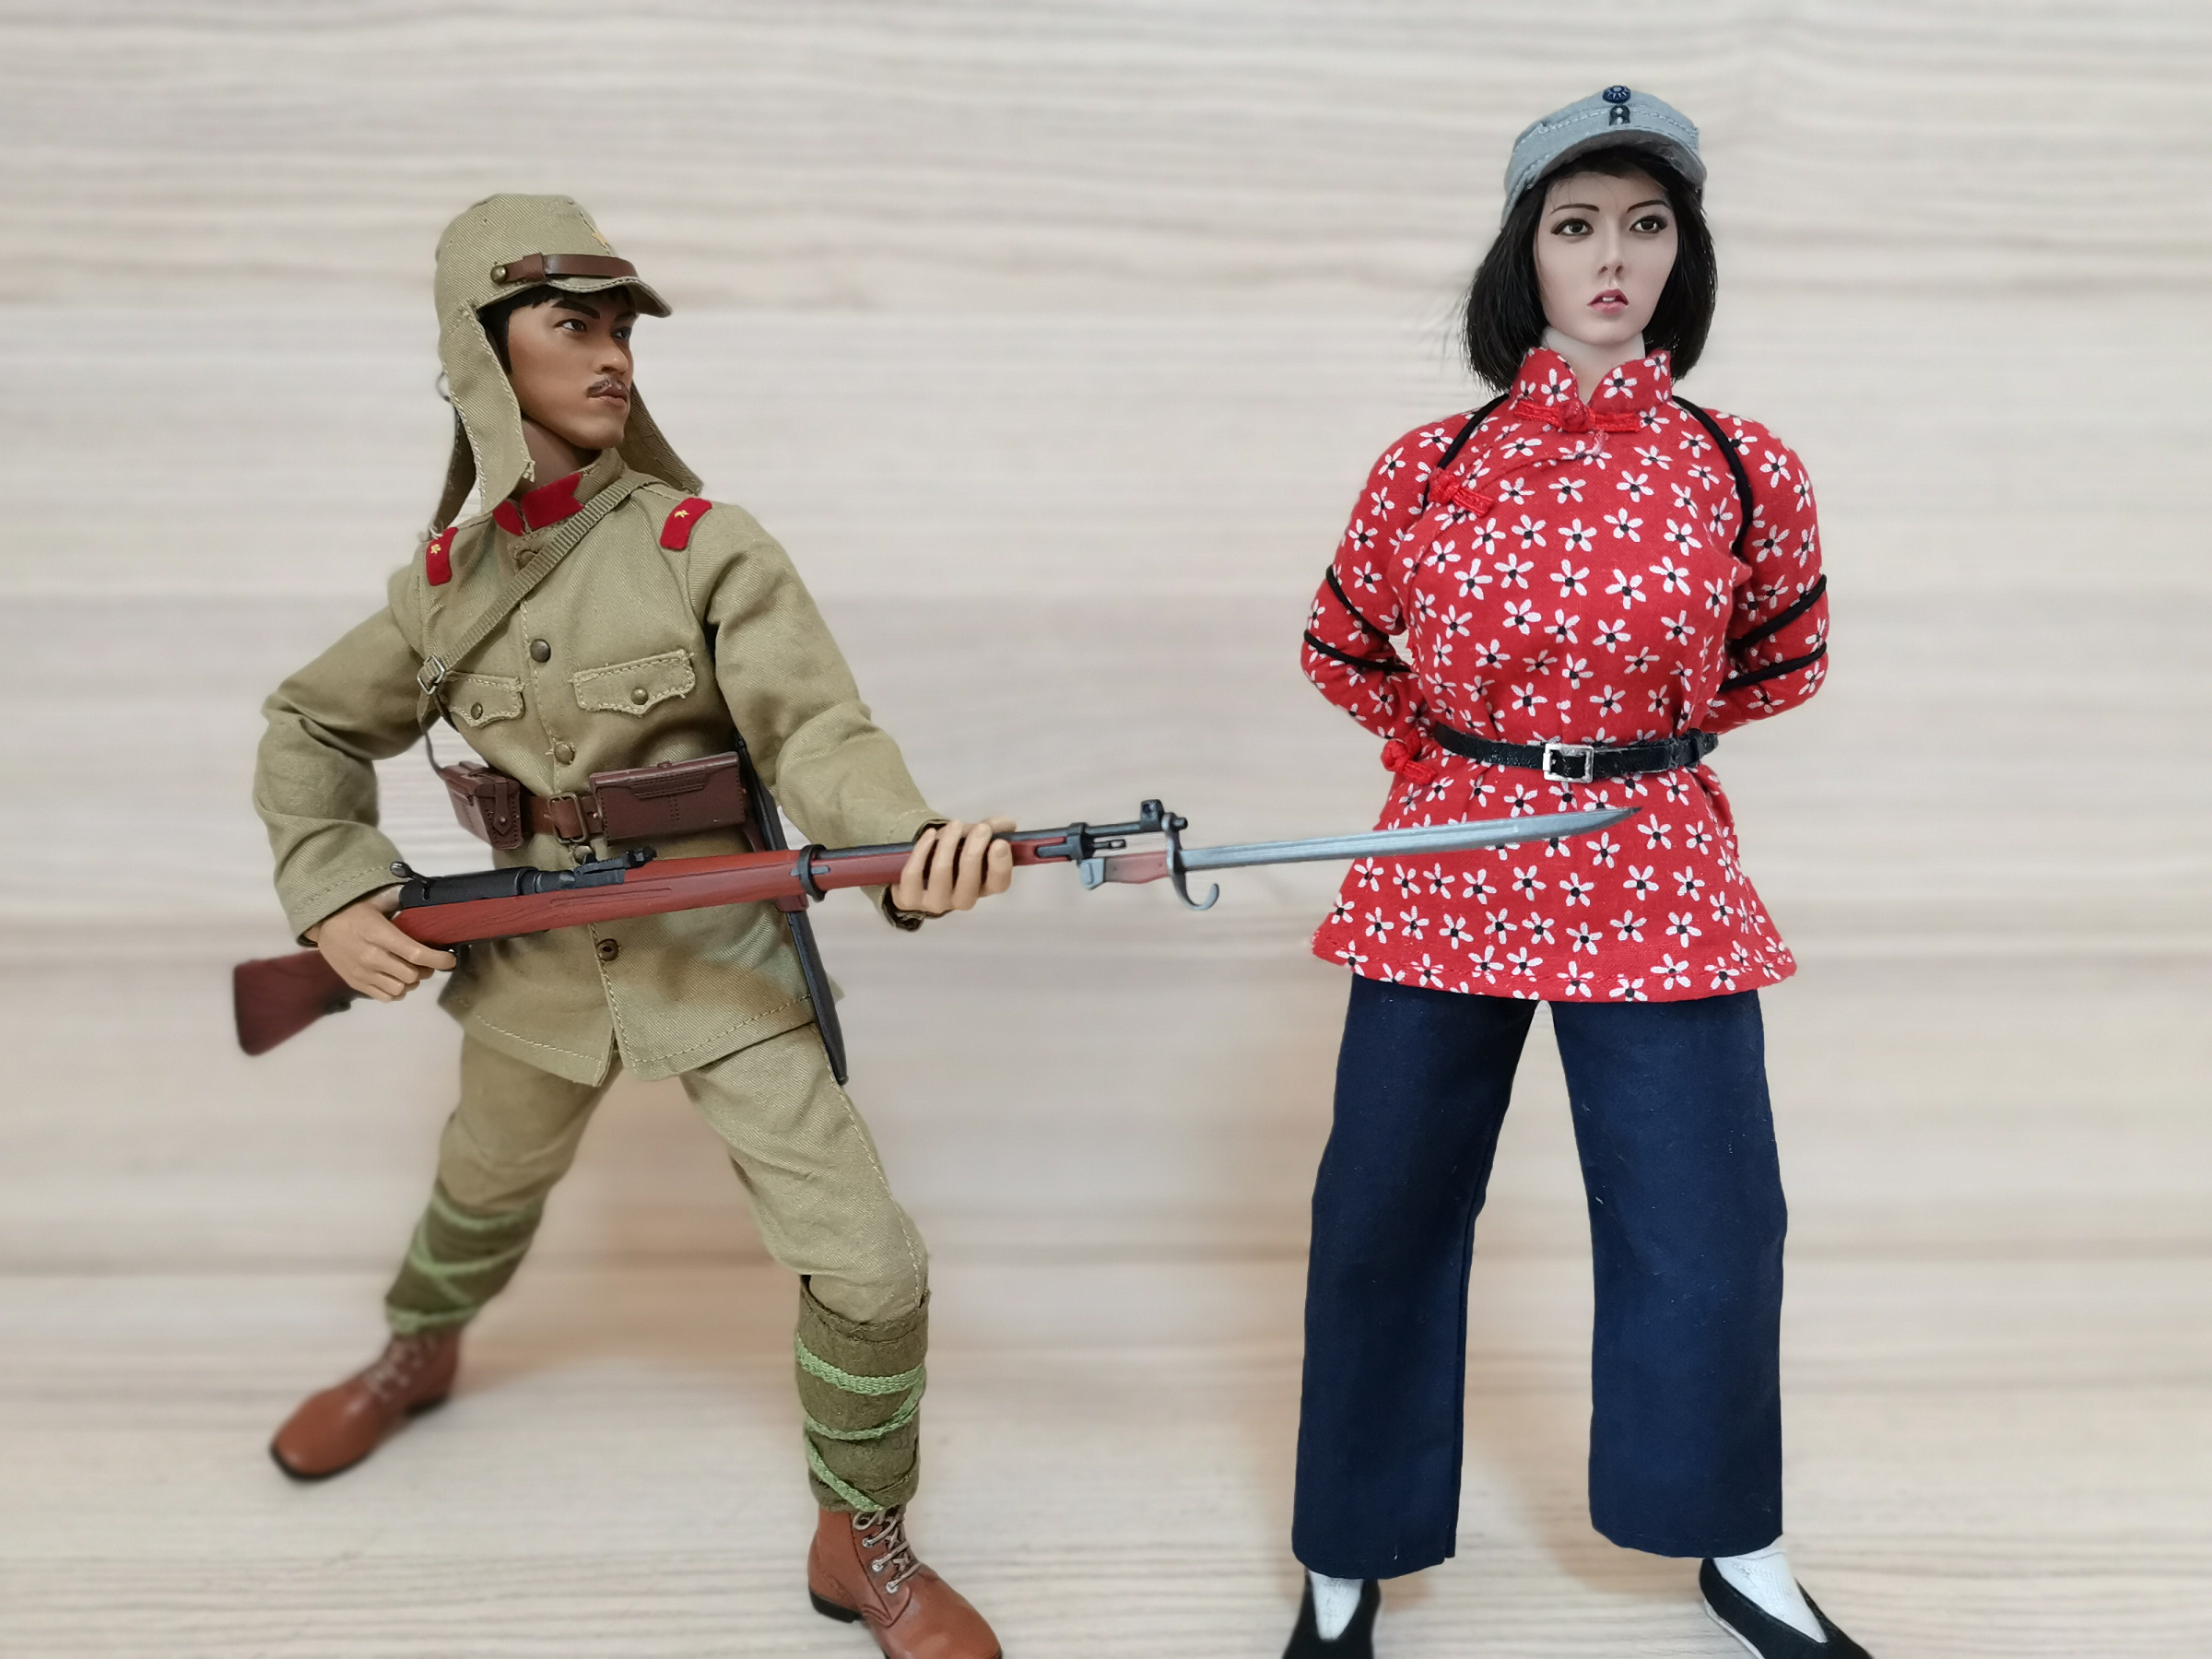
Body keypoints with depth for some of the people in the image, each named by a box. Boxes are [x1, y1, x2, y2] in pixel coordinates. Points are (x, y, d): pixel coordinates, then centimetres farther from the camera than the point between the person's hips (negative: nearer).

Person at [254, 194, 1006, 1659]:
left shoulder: (704, 546, -11)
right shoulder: (449, 578, -1)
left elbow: (818, 728, -21)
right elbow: (314, 731, 12)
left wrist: (909, 847, -41)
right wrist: (334, 896, -3)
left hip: (722, 959, -3)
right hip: (537, 962, 4)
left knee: (869, 1270, -9)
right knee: (486, 1193, 29)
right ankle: (419, 1356, 64)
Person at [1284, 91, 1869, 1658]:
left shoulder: (1747, 472, -4)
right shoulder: (1429, 467, -4)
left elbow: (1781, 667, 13)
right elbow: (1347, 657, 12)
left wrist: (1633, 747, 11)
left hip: (1660, 885, 0)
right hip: (1445, 875, 0)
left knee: (1709, 1231, 8)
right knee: (1386, 1221, 7)